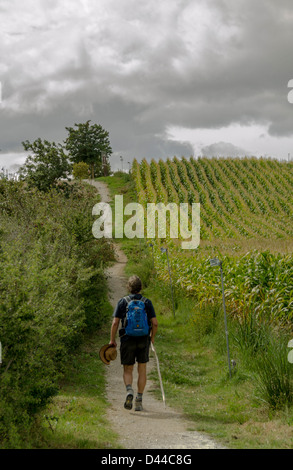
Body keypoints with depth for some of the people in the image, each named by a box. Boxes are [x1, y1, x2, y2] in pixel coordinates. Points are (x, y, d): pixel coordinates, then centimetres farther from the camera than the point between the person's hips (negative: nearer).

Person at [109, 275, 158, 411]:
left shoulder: (122, 302, -3)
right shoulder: (147, 302, 0)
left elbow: (115, 323, -6)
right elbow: (155, 323, -3)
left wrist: (112, 340, 5)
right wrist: (152, 337, 14)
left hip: (127, 340, -1)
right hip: (143, 340, 1)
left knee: (127, 370, 10)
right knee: (142, 371, 12)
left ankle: (129, 390, -19)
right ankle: (139, 401, 11)